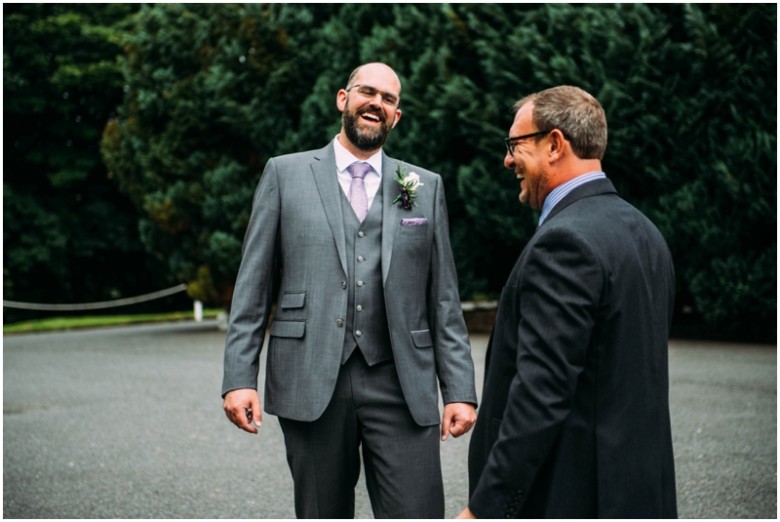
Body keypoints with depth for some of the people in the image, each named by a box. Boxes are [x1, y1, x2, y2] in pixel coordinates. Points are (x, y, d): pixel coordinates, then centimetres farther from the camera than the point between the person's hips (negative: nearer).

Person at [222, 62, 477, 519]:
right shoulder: (285, 174, 9)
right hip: (310, 385, 0)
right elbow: (253, 288, 6)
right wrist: (239, 377, -3)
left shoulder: (425, 187, 12)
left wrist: (459, 390, 2)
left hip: (401, 386, 1)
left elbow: (445, 299, 9)